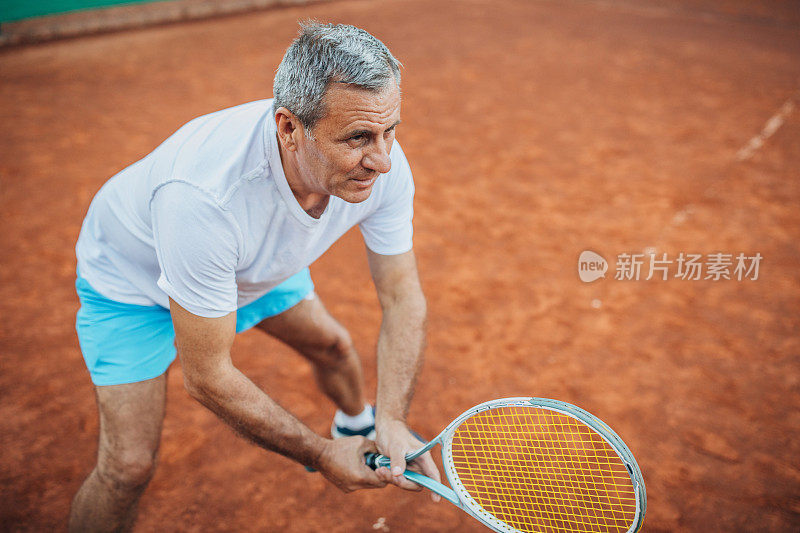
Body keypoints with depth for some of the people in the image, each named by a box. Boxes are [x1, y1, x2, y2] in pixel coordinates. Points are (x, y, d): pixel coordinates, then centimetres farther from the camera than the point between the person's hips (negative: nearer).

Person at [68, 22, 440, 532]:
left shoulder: (382, 166, -29)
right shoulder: (203, 194, -45)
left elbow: (403, 300, -18)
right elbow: (208, 377, -34)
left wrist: (393, 421, -30)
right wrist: (319, 454, -25)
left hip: (256, 265, 5)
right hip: (134, 279, -5)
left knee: (334, 345, 17)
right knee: (129, 466, -12)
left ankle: (359, 428, 53)